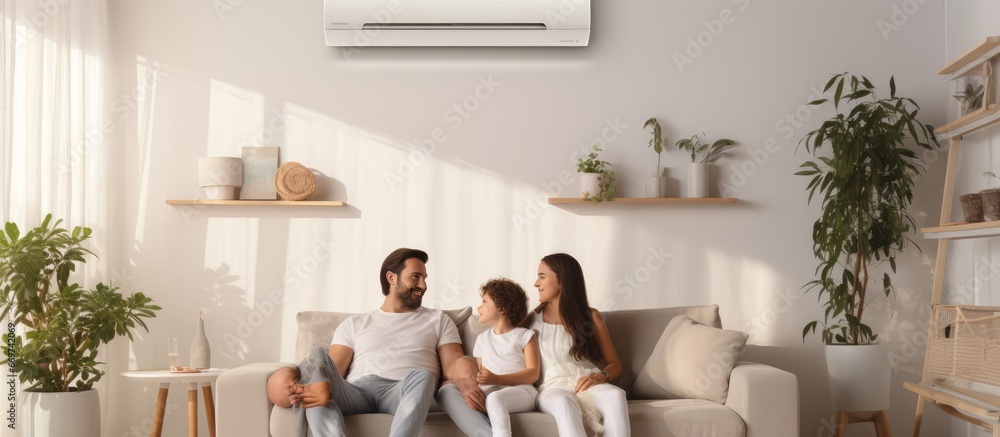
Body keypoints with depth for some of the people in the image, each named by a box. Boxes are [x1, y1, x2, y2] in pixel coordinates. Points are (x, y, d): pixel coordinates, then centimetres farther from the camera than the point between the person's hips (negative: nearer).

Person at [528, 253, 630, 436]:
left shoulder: (591, 317, 13)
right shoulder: (532, 320, 16)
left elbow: (615, 365, 14)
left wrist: (600, 376, -8)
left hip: (586, 384, 1)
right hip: (552, 388, -1)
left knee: (616, 395, -36)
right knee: (563, 402, -40)